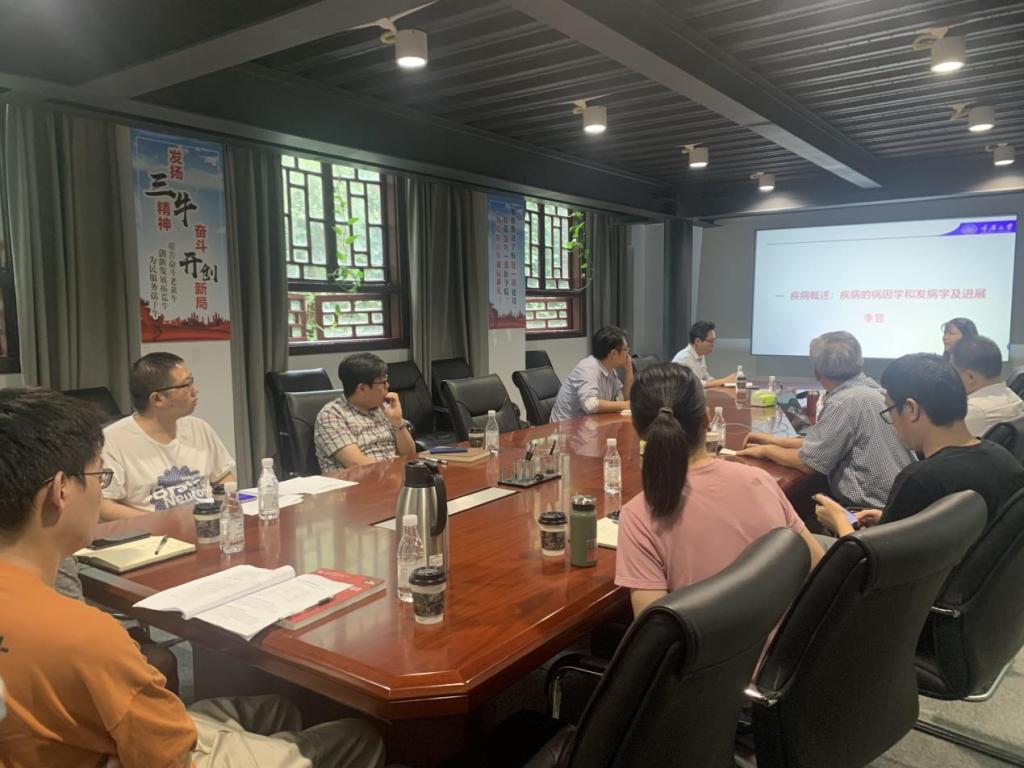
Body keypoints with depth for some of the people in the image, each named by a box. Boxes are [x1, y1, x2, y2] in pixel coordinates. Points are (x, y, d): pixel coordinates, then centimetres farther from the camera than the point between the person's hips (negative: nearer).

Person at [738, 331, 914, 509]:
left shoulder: (844, 402, -21)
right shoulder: (870, 388, 5)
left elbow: (807, 463, -15)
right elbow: (822, 443, 13)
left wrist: (767, 450, 1)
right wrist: (776, 441, 15)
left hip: (869, 508, -8)